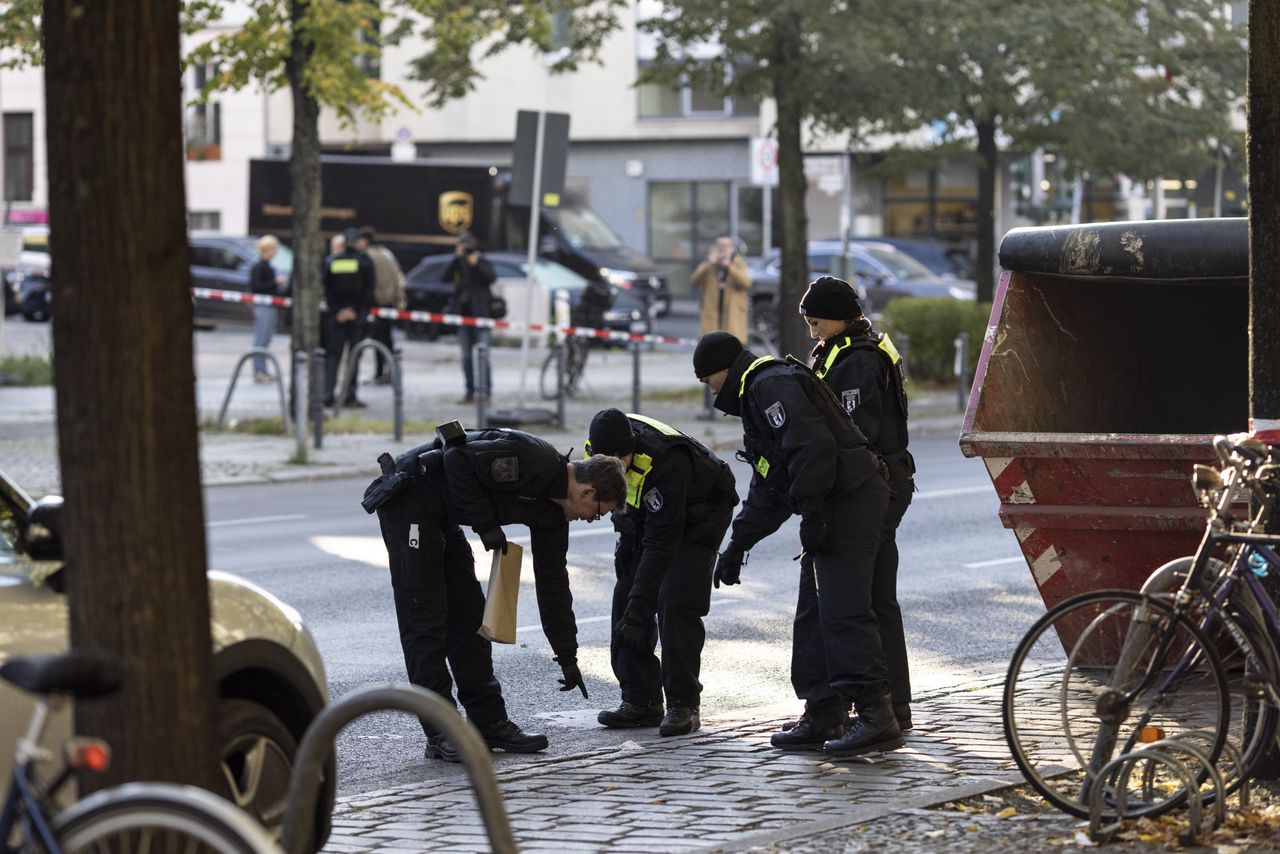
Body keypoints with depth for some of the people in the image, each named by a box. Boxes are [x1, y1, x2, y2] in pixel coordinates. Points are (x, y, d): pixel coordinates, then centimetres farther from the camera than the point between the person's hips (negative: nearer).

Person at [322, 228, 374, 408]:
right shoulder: (364, 261, -3)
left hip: (337, 315, 2)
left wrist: (337, 311, -1)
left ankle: (327, 392, -4)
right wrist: (361, 312, -4)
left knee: (332, 354, 7)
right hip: (357, 315, -2)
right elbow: (369, 289, -7)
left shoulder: (332, 261, 3)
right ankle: (350, 395, 0)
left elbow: (327, 290, -1)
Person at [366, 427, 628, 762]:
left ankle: (489, 722, 16)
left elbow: (553, 582, 15)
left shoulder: (553, 511, 8)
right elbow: (458, 459, -26)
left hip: (441, 515, 10)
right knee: (425, 619, -8)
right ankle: (441, 734, -6)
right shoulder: (533, 460, -21)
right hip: (409, 496, -10)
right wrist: (486, 524, -19)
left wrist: (567, 656, 17)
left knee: (468, 616, 10)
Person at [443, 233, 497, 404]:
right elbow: (446, 276, -7)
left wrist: (476, 264, -19)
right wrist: (457, 258, -13)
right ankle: (470, 392, 13)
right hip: (463, 313, 4)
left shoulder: (483, 263, 3)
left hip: (479, 314, -4)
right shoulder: (458, 265, 10)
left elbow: (491, 278, -15)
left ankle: (486, 392, -8)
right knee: (466, 357, 8)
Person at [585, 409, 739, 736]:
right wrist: (625, 540, 9)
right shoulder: (599, 448, -19)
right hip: (647, 513, 7)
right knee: (625, 598, -2)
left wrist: (639, 607, -37)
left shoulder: (663, 462, -40)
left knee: (676, 604, -19)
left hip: (699, 515, -7)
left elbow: (661, 543, -37)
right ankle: (641, 701, 3)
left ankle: (683, 705, -14)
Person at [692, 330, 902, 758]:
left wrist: (811, 513, -22)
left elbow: (812, 447, -23)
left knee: (842, 613, -15)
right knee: (813, 616, 13)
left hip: (849, 501, -11)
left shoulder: (773, 386, -9)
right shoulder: (756, 396, 25)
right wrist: (737, 545, 28)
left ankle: (877, 719, -17)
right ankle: (823, 718, 16)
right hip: (833, 511, 11)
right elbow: (767, 490, 30)